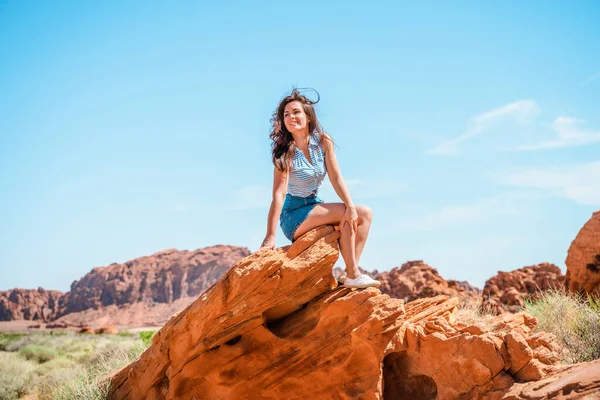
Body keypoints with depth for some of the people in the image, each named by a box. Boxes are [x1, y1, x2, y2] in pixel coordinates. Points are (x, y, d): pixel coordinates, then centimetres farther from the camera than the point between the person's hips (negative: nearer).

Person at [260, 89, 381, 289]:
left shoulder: (324, 141, -3)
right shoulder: (286, 153, -18)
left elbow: (336, 177, -6)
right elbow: (278, 194, -25)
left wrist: (351, 206, -22)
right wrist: (270, 236, -30)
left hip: (314, 206, 6)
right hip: (293, 215, -6)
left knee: (365, 213, -9)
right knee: (344, 213, -23)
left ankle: (350, 272, -12)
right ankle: (353, 275, -17)